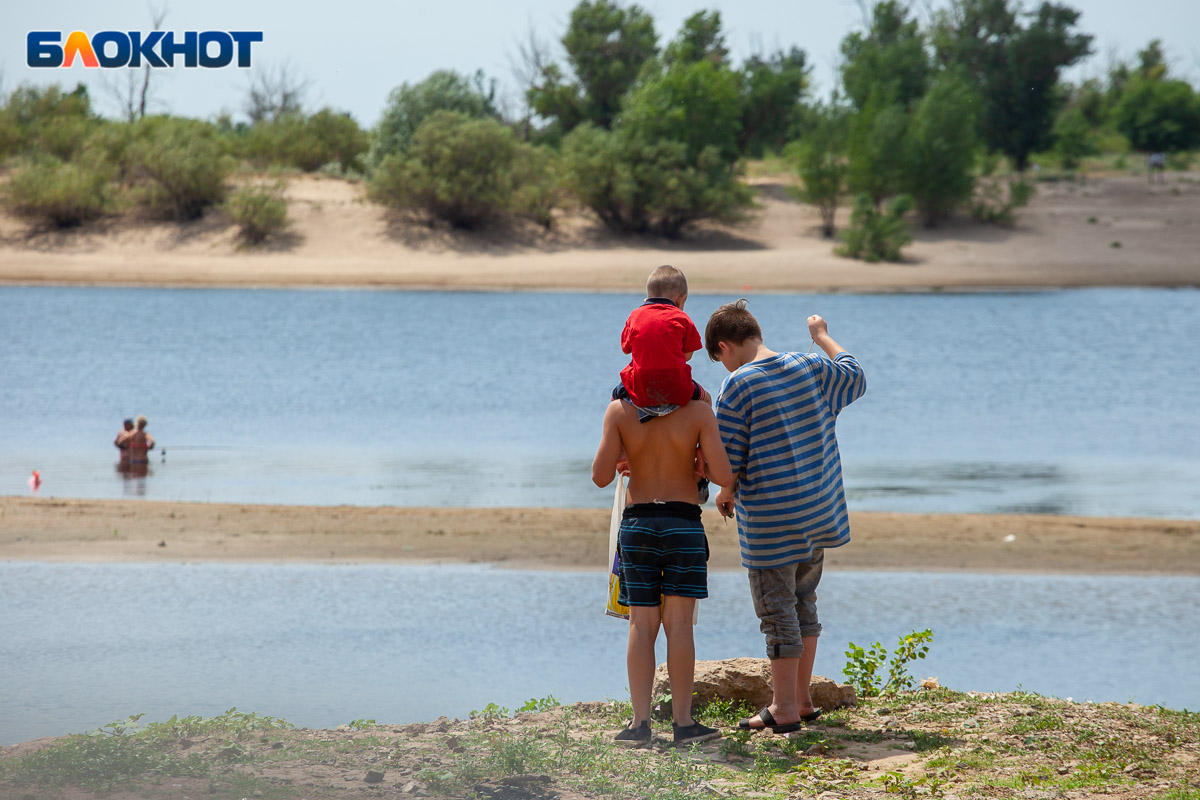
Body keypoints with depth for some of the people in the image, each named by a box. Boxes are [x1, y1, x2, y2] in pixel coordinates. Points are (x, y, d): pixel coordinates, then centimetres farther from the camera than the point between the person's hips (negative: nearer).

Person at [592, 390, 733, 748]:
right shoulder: (698, 411, -6)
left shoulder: (619, 410, -3)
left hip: (637, 523, 1)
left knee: (642, 624, 5)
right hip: (683, 523, -1)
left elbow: (600, 476, -6)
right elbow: (722, 475, -11)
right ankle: (682, 721, -1)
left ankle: (640, 722, -2)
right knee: (678, 622, 2)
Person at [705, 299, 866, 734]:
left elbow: (729, 463, -13)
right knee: (803, 602, 18)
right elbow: (855, 376, 24)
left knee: (778, 611, 2)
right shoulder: (811, 367, 2)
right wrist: (823, 336, 36)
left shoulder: (737, 386, -14)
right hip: (819, 514, 6)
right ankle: (801, 699, 25)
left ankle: (784, 709, 7)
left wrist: (726, 494, 8)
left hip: (770, 521, -6)